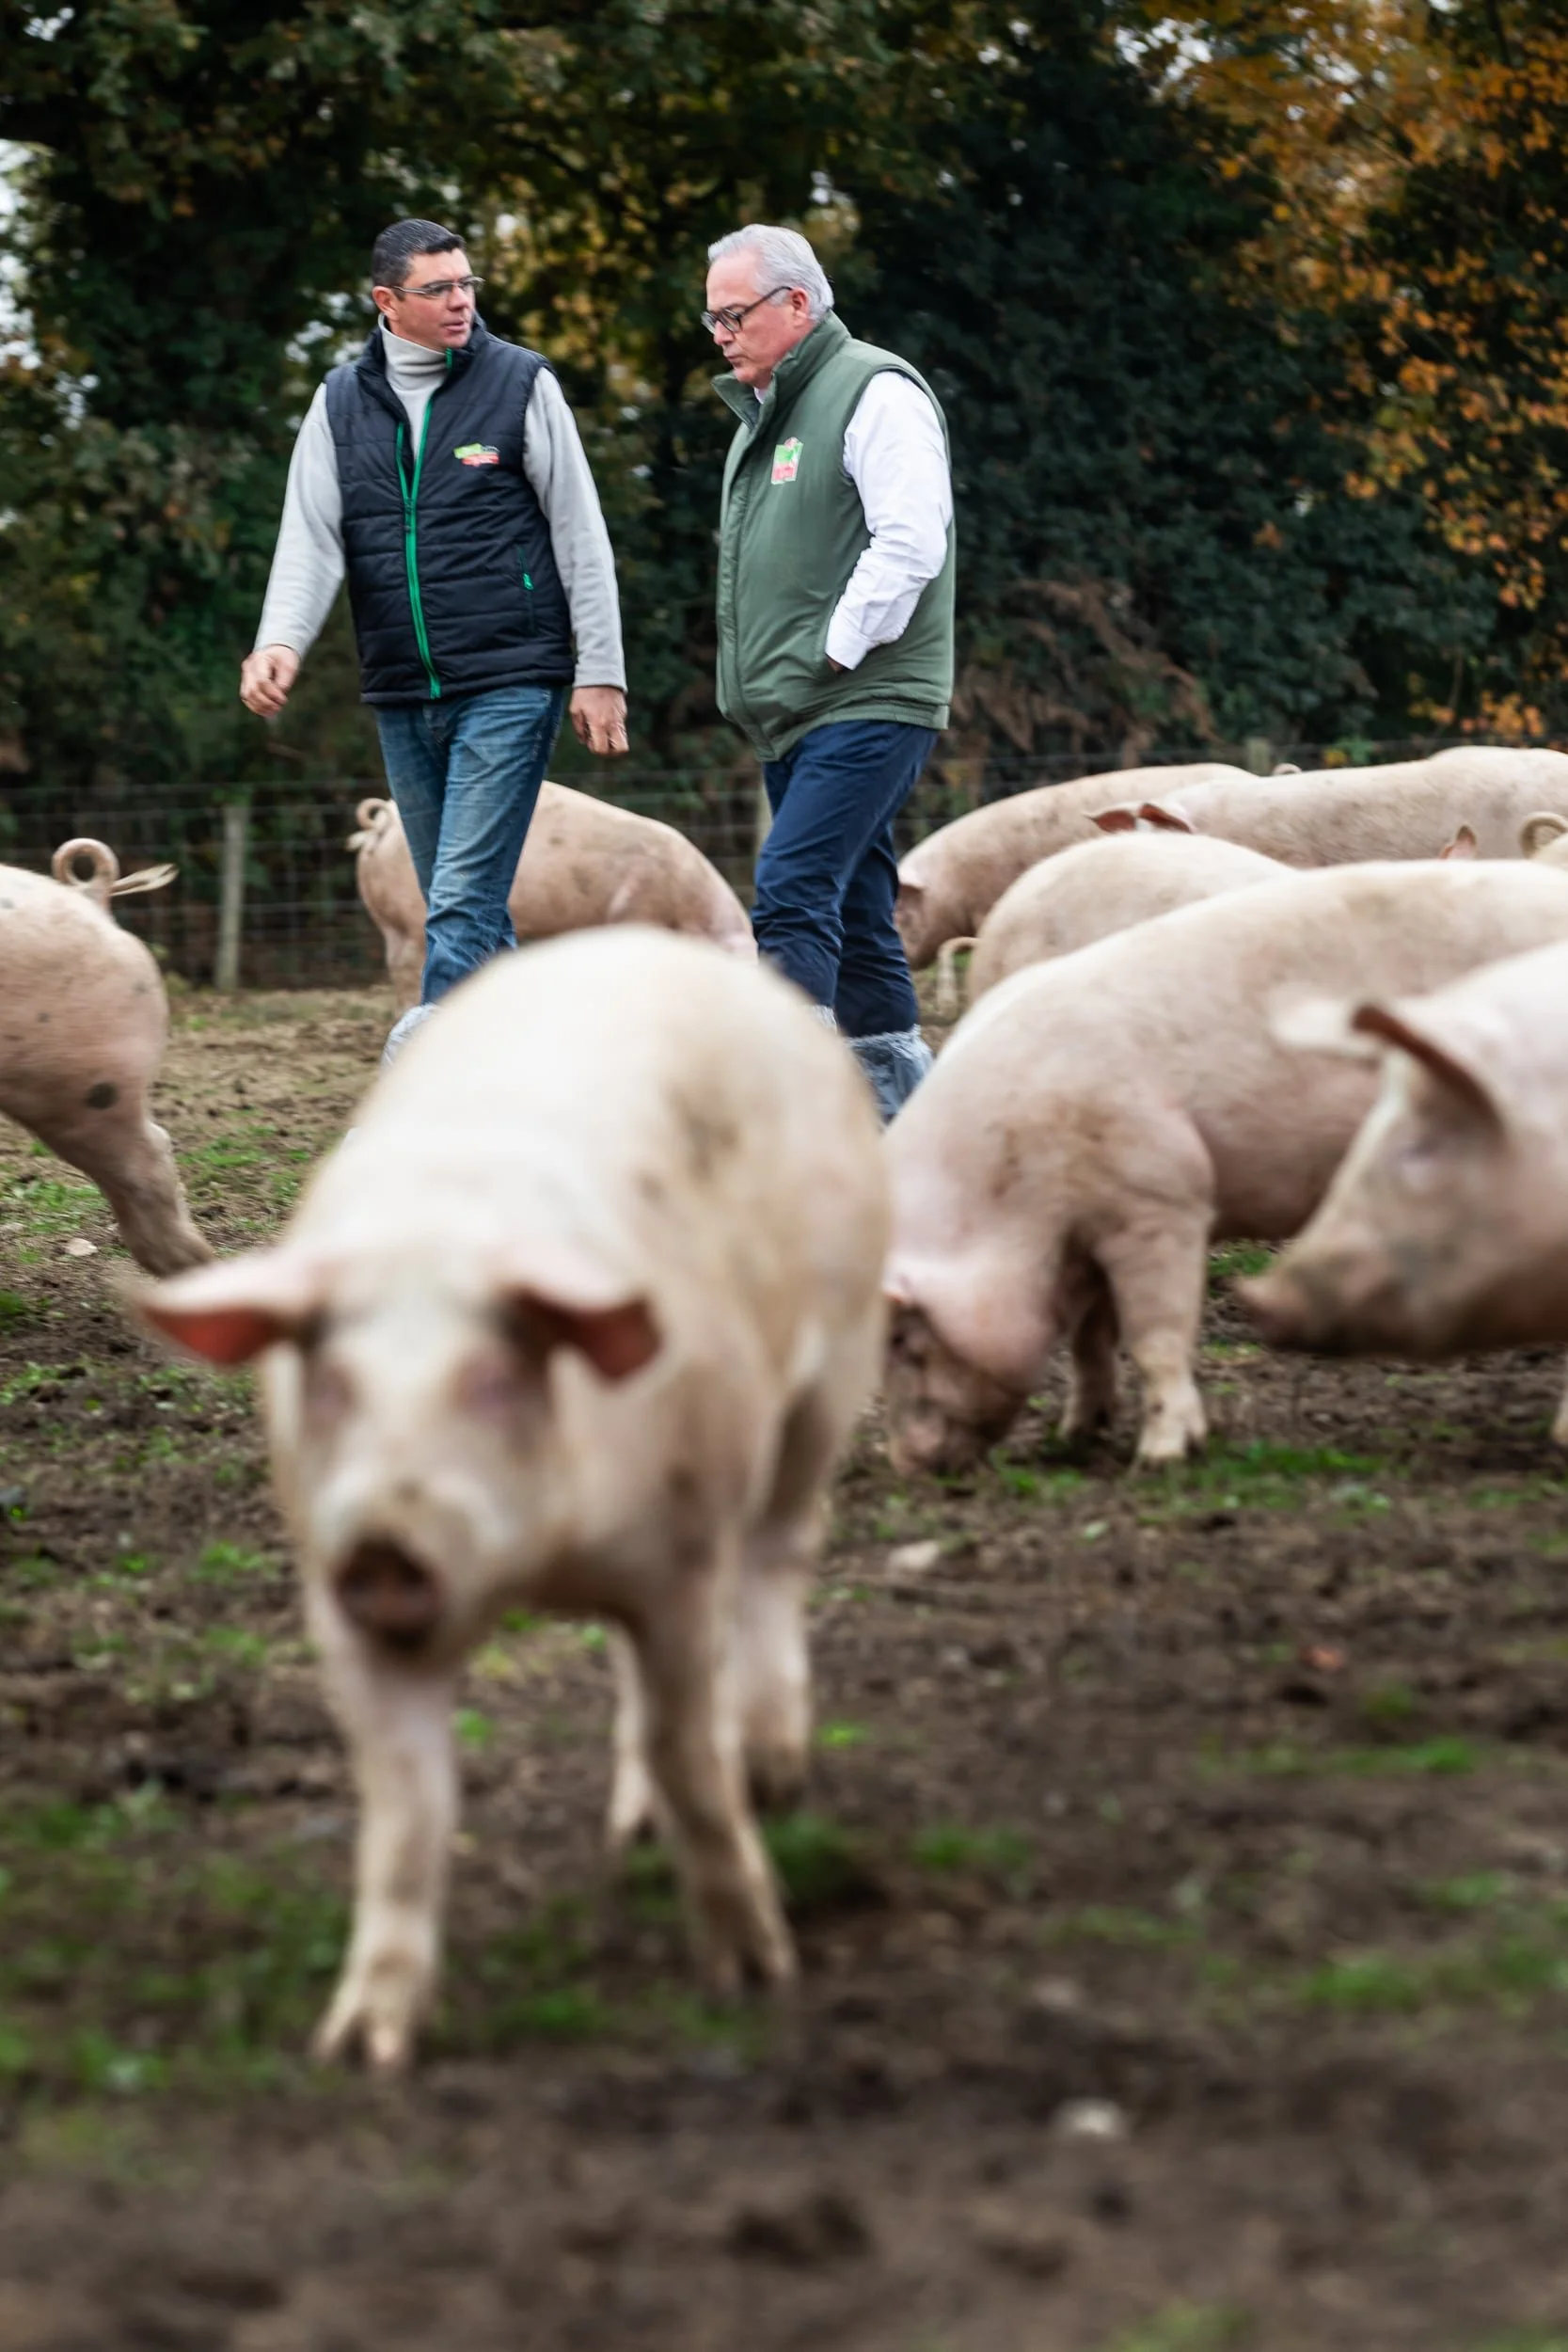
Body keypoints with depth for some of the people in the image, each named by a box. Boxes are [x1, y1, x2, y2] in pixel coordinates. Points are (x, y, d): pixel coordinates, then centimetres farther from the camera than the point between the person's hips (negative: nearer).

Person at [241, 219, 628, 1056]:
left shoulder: (521, 384, 0)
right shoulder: (342, 402, 9)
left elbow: (580, 537, 1)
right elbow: (311, 538, 2)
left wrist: (600, 672, -4)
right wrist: (281, 641, -17)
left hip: (508, 686, -5)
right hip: (401, 697, 5)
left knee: (463, 901, -13)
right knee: (458, 903, 11)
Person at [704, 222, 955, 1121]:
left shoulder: (875, 392, -8)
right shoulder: (765, 414, 21)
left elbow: (910, 543, -18)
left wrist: (833, 653, -16)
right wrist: (762, 686, 15)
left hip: (866, 706, -9)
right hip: (793, 713, 9)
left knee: (793, 892, -19)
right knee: (852, 911, 10)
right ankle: (904, 1106, 15)